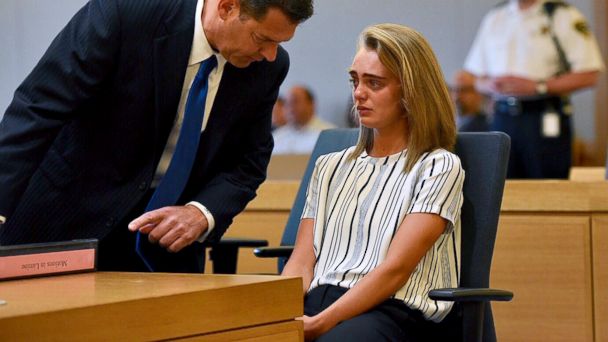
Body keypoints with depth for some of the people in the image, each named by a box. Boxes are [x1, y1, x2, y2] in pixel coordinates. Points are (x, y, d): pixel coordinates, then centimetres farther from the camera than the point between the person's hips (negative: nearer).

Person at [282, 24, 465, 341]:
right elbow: (301, 262, 14)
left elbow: (395, 269, -6)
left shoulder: (438, 166, 5)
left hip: (388, 312, -4)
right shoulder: (330, 166, 23)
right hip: (315, 302, 4)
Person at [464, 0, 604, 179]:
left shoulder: (564, 16, 0)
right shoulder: (494, 18, 15)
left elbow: (588, 76, -8)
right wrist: (490, 85, -6)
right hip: (502, 119, 4)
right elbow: (479, 79, 19)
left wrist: (536, 86, -14)